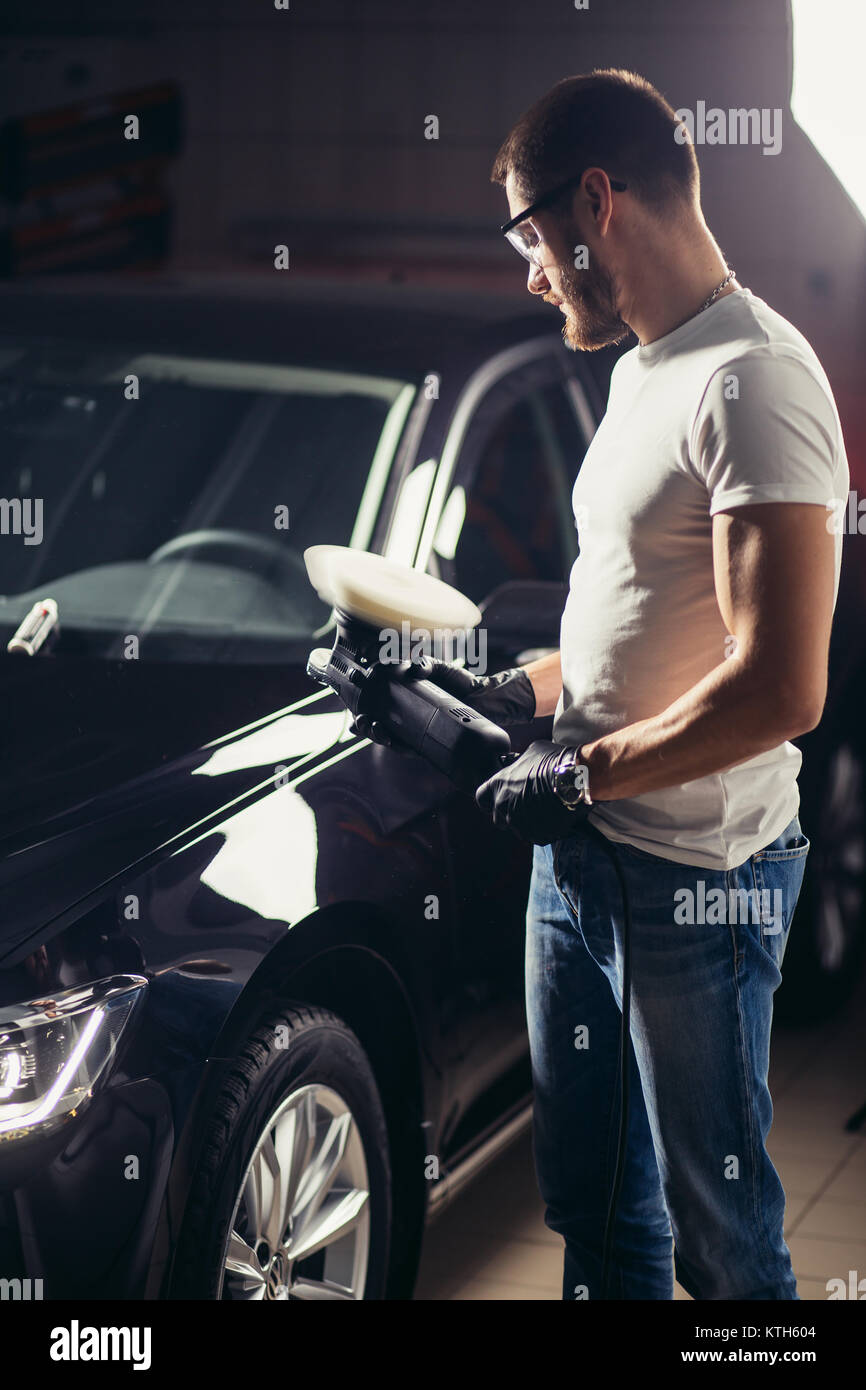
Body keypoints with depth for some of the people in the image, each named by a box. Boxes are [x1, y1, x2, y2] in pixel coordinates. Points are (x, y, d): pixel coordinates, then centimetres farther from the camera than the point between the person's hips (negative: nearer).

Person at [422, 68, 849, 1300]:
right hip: (581, 854, 9)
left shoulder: (753, 380, -19)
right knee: (590, 1191, 19)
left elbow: (779, 690, -26)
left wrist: (579, 777, -17)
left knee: (714, 1221, 5)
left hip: (698, 876, -9)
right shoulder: (642, 370, 13)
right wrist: (519, 692, 13)